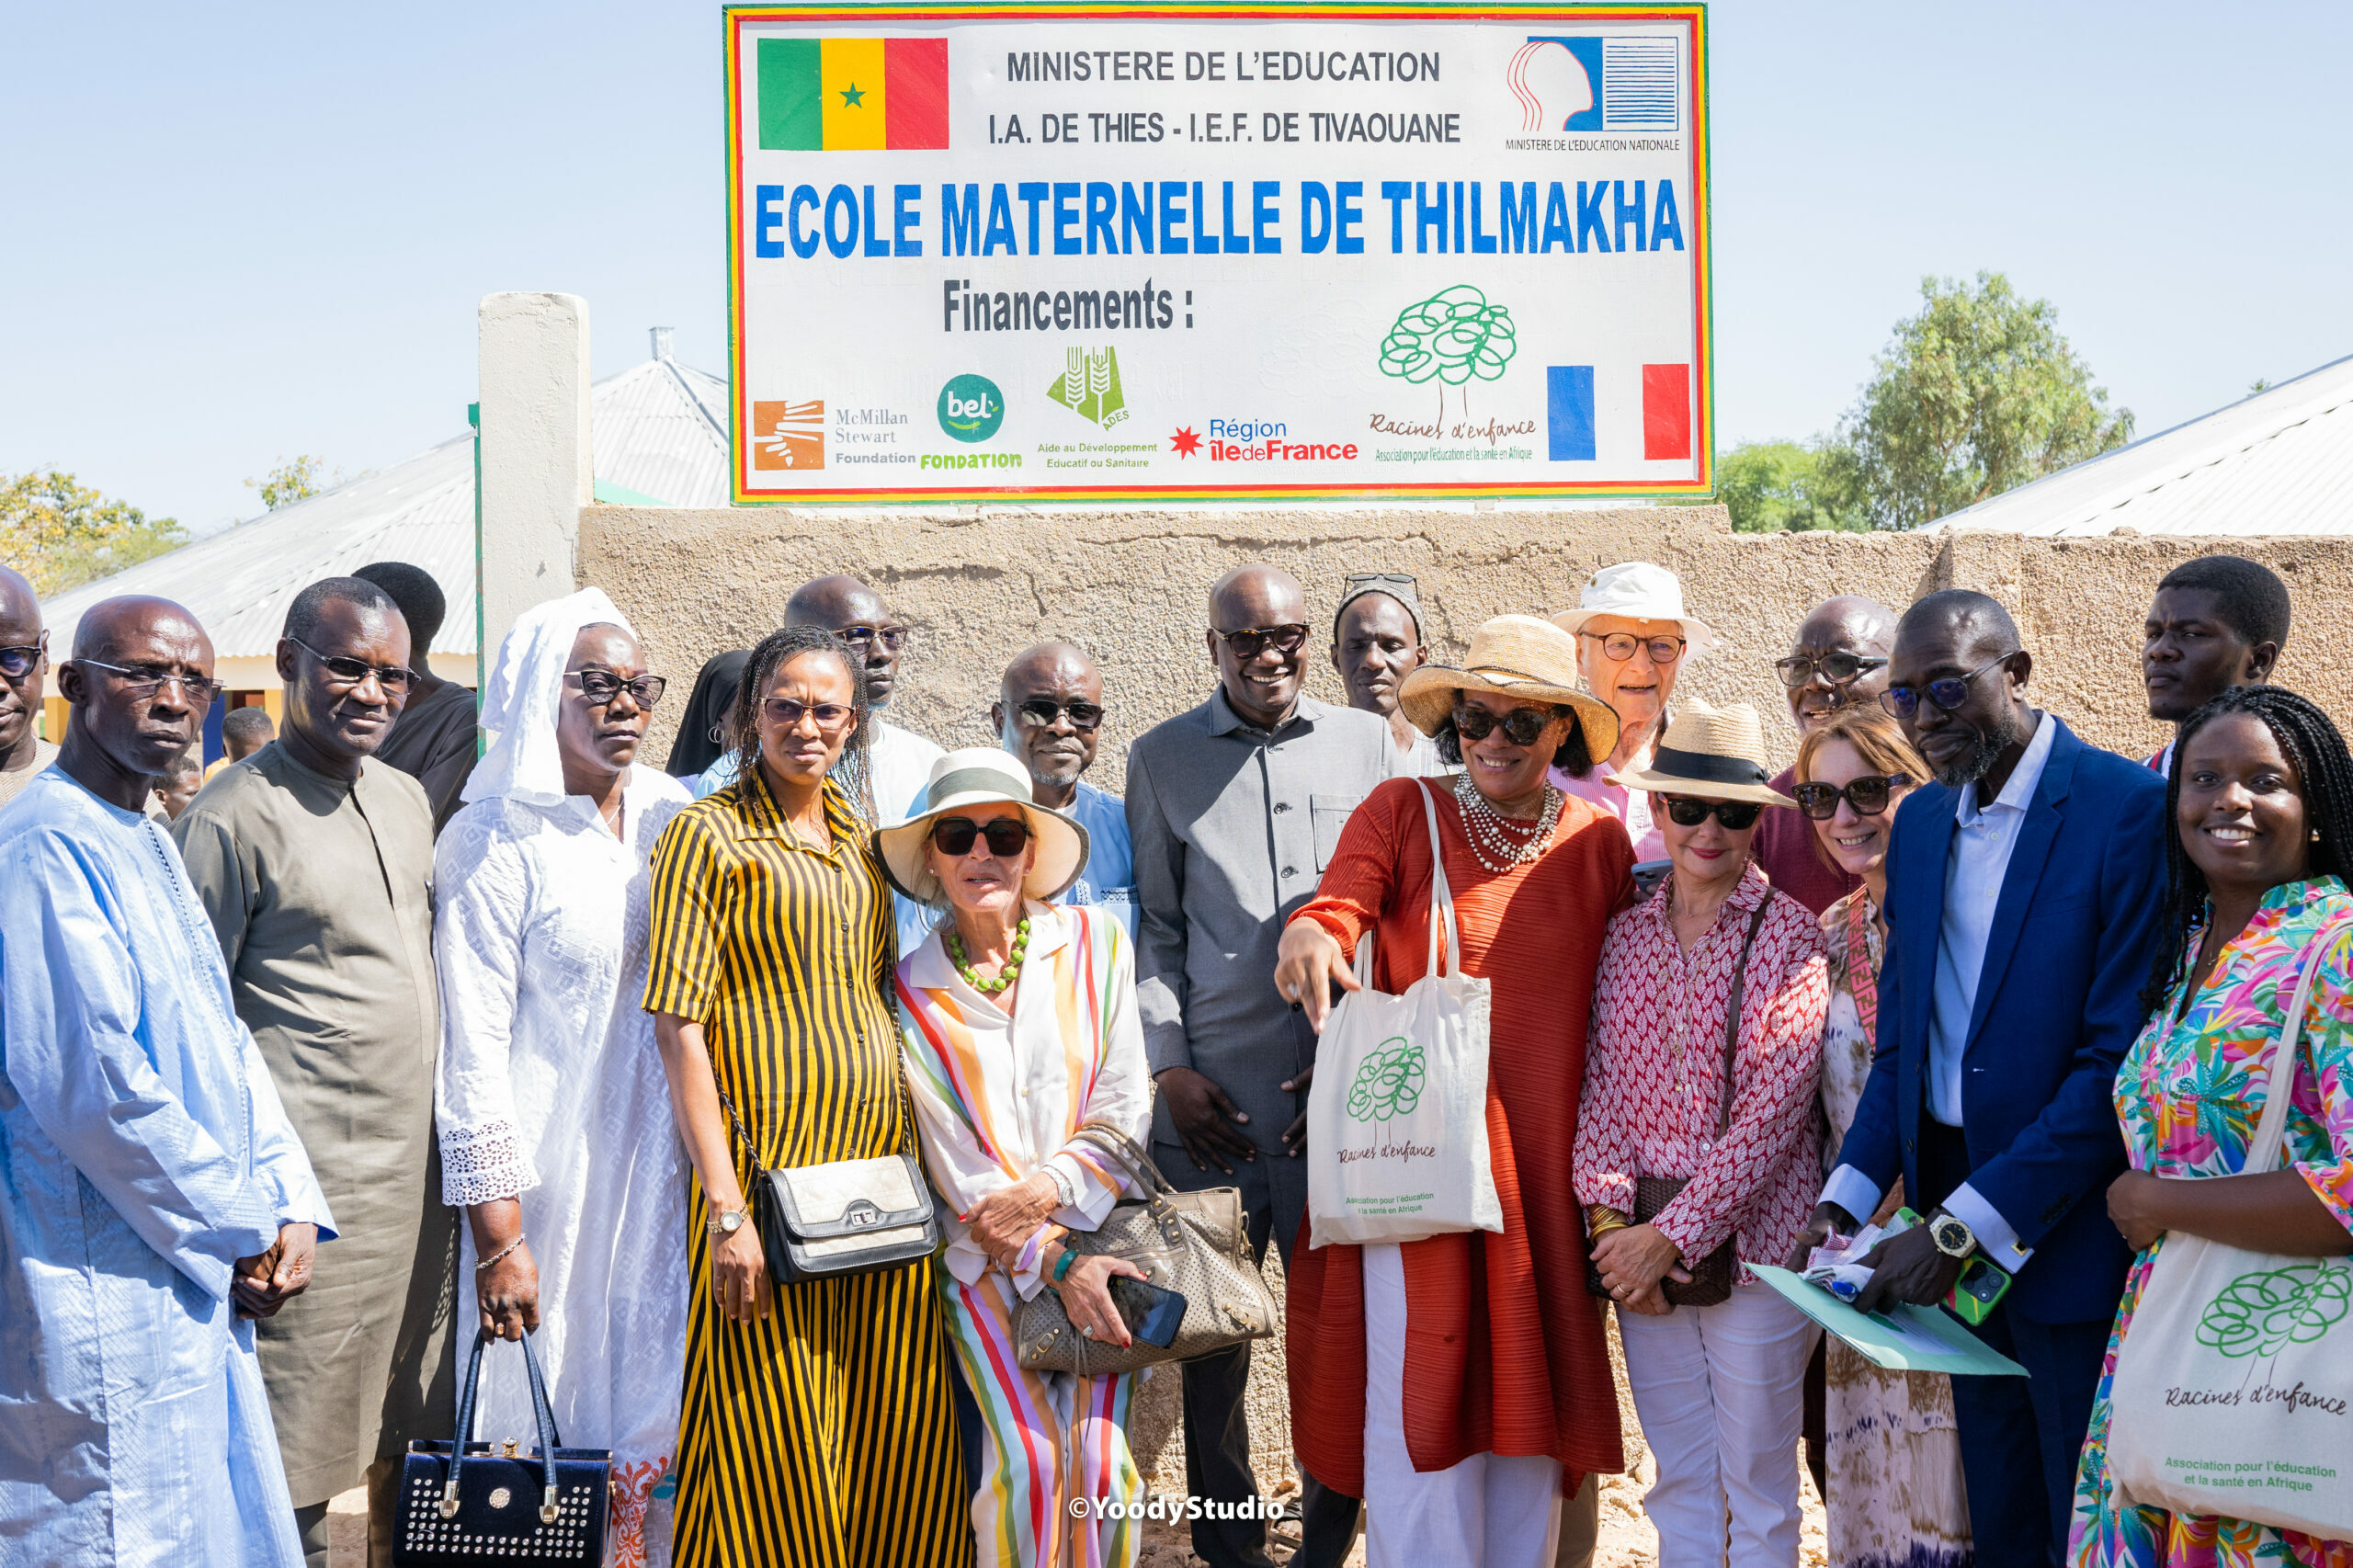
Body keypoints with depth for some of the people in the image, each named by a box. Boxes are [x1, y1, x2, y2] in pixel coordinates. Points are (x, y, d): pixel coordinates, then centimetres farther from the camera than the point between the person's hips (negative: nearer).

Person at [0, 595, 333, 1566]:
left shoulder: (147, 845, 15)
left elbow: (226, 1043, 16)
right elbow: (91, 1085, -21)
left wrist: (292, 1205, 3)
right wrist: (244, 1231, -11)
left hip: (198, 1285, 9)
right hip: (105, 1299, -9)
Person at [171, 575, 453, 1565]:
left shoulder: (406, 800, 12)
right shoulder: (233, 817, -11)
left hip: (416, 1168, 7)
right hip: (310, 1177, -7)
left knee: (409, 1423, 17)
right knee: (292, 1463, 0)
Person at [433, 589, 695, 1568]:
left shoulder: (677, 817, 5)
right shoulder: (495, 841, -10)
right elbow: (472, 1049, -12)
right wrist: (498, 1237, -15)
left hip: (667, 1156, 5)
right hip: (551, 1165, -5)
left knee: (654, 1394, 10)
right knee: (551, 1403, 3)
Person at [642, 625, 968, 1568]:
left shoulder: (861, 837, 15)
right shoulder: (705, 834, -3)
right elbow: (679, 1026, -9)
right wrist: (725, 1208, -16)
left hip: (883, 1162, 6)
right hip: (770, 1169, -6)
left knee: (897, 1439, 7)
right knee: (774, 1449, -2)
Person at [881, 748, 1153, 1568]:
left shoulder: (1097, 944, 4)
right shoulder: (911, 990, 0)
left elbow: (1126, 1108, 1)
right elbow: (953, 1163, -3)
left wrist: (1045, 1190, -14)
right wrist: (1054, 1261, -13)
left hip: (1095, 1229, 1)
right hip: (987, 1258, -1)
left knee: (1098, 1454, -15)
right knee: (1027, 1456, -19)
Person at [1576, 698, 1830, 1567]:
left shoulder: (1788, 933, -6)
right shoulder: (1627, 934, 7)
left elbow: (1774, 1109, -12)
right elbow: (1601, 1088, 5)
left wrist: (1674, 1235, -15)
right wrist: (1611, 1218, -9)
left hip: (1750, 1237, -4)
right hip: (1641, 1244, 4)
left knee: (1758, 1486, 7)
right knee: (1679, 1481, 13)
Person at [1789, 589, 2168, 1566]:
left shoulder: (2130, 809, -14)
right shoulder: (1920, 822, 8)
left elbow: (2122, 1059, -19)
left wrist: (1966, 1226, -21)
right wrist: (1847, 1197, -2)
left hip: (2070, 1229, -6)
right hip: (1955, 1220, 6)